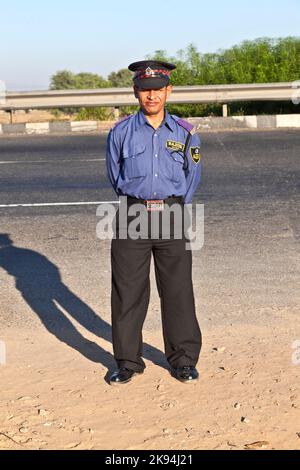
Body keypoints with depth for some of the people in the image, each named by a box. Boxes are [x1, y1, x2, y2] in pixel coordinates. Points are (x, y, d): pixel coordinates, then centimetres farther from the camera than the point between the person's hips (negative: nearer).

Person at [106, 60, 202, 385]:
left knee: (177, 290, 4)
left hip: (172, 216, 1)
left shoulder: (185, 133, 4)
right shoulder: (121, 132, 2)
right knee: (128, 290, 2)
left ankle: (183, 359, 18)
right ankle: (128, 360, 16)